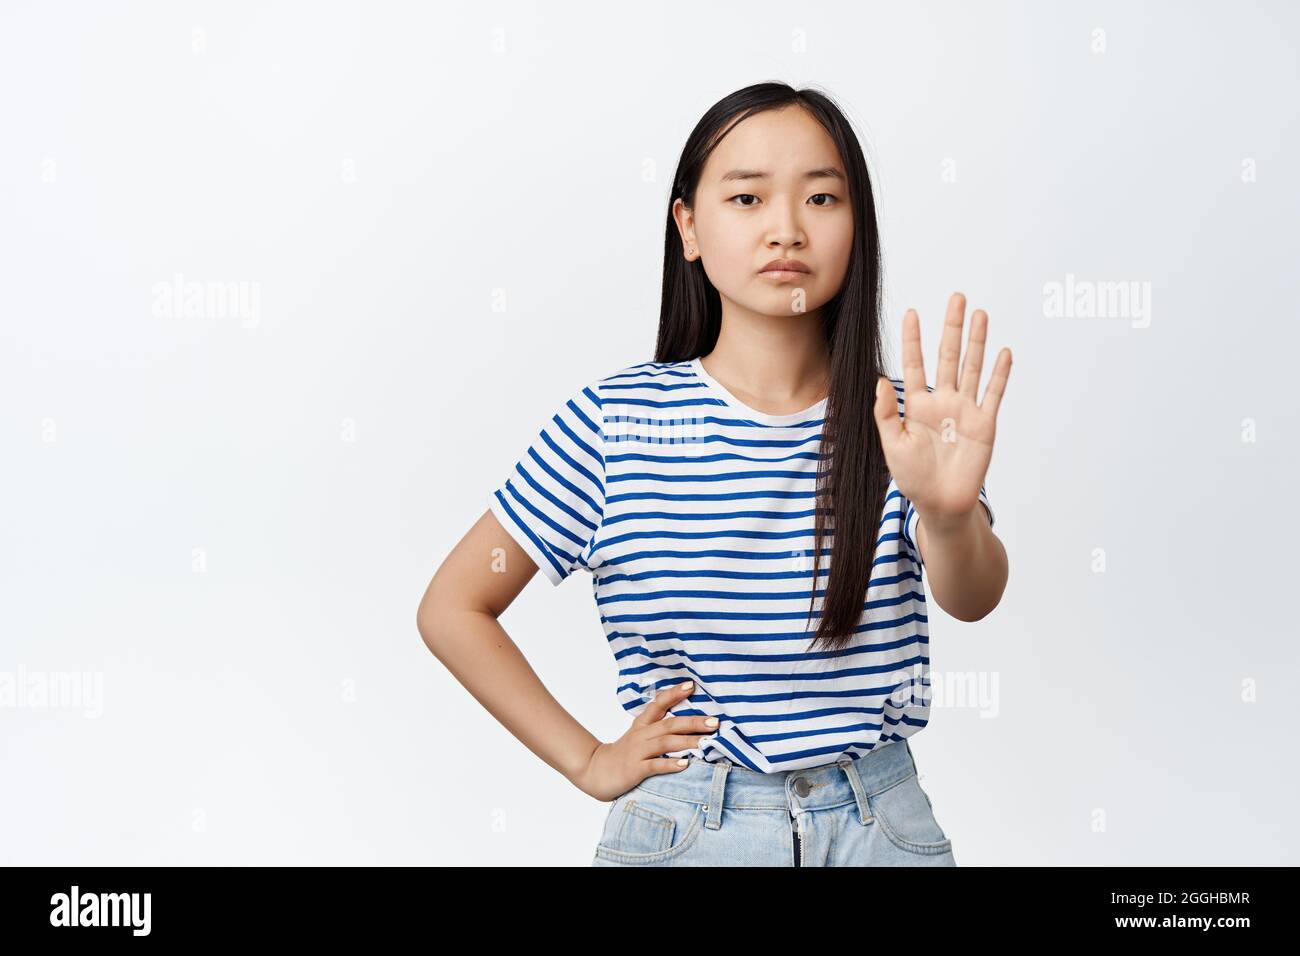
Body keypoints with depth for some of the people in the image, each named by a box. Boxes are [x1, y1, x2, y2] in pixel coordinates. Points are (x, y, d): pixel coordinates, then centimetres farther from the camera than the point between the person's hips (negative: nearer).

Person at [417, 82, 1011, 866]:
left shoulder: (900, 421, -6)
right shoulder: (613, 419, -9)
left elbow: (972, 597, -23)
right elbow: (452, 607, -2)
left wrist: (950, 513, -44)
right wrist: (587, 762, -5)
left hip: (881, 826, 1)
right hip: (686, 828, -1)